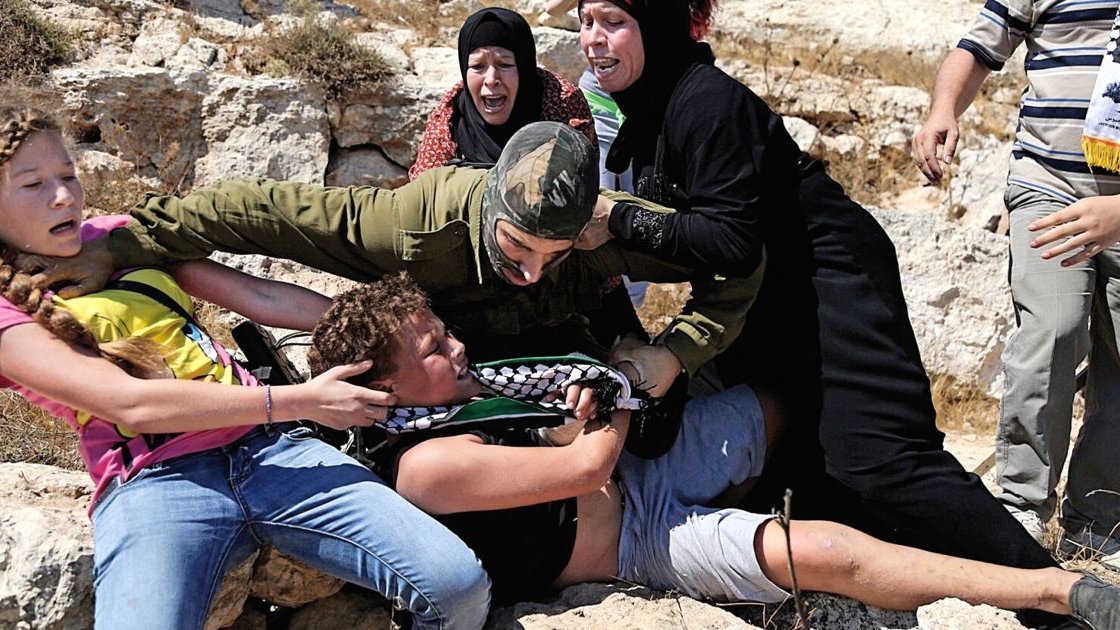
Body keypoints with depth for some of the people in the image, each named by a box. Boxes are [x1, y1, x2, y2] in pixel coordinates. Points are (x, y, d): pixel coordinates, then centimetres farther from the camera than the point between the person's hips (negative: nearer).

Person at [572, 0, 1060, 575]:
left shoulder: (706, 100, -21)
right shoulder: (648, 109, 7)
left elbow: (734, 241, -26)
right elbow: (685, 226, 12)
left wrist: (620, 221, -26)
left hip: (829, 284, -10)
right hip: (769, 305, 10)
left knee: (876, 459, -18)